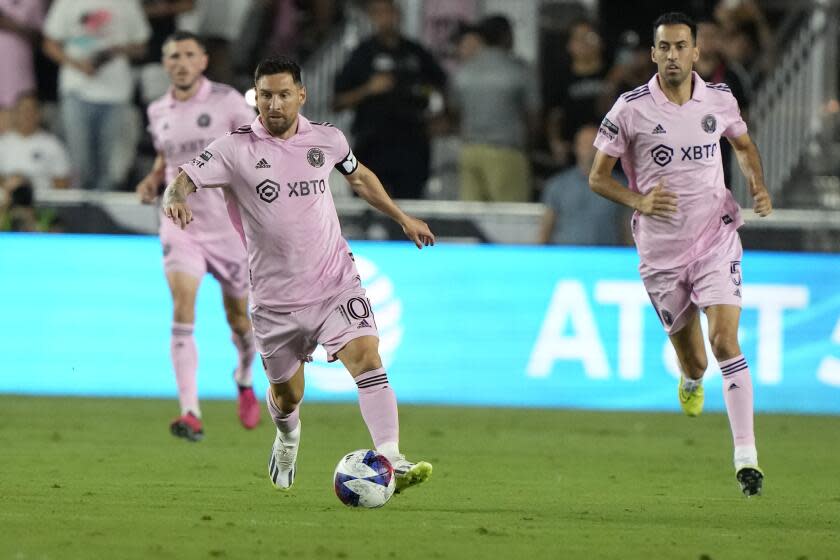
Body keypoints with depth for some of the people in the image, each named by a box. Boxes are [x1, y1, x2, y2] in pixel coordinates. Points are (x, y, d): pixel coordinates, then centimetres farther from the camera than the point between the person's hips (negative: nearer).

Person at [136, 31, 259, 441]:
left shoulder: (227, 101, -8)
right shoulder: (158, 112, 5)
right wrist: (153, 180, 3)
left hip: (229, 224, -2)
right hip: (180, 225, 2)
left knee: (238, 317, 11)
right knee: (182, 306, -19)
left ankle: (245, 381, 45)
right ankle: (191, 414, -24)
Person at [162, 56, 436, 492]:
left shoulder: (326, 139, 3)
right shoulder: (235, 148, -7)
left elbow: (358, 176, 23)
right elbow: (183, 180, -13)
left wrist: (401, 217, 28)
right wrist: (175, 200, -36)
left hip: (335, 284, 1)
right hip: (275, 298, -1)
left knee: (367, 358, -22)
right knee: (287, 394, 13)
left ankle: (392, 461, -27)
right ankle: (288, 439, 50)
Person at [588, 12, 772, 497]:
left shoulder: (719, 99, 0)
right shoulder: (630, 109, -8)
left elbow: (744, 145, 20)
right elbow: (598, 176, -1)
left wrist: (758, 186, 1)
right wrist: (638, 201, -19)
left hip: (716, 238, 0)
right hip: (660, 250, 0)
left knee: (725, 340, -18)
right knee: (692, 361, 8)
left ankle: (746, 456, -16)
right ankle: (692, 382, 49)